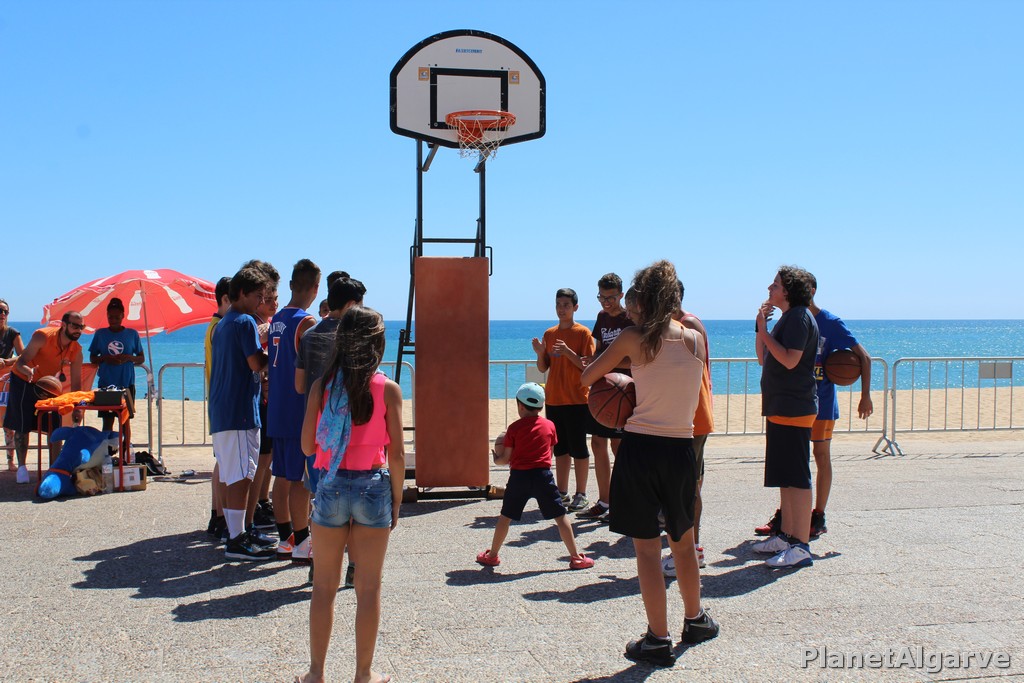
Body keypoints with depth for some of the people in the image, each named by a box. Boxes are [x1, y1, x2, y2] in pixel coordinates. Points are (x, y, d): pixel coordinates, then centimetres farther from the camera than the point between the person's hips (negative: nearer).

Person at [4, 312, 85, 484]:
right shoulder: (42, 337, -28)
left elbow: (76, 383, -8)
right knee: (22, 427, -2)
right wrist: (29, 371, -52)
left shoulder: (76, 350, -14)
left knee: (54, 427, -4)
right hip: (23, 381, -4)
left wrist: (76, 408, -13)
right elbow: (21, 361, -30)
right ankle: (21, 467, 11)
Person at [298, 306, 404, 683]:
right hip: (373, 487, -1)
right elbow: (397, 455, -7)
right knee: (369, 587, 10)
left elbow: (307, 446, -1)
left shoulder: (322, 386, -3)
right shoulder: (388, 389, -8)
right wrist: (396, 502, 4)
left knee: (324, 585, 13)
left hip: (331, 486, 1)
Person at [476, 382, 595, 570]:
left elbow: (506, 459, 1)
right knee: (560, 516, 6)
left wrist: (497, 459, 23)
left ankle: (492, 555, 25)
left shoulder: (514, 428, -1)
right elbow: (549, 452, 12)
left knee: (505, 517, 14)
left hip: (519, 476, 0)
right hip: (542, 475, 0)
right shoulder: (549, 425, 4)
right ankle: (576, 557, 7)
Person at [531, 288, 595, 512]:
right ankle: (562, 494, 17)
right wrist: (540, 353, -9)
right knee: (560, 448, 10)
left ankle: (581, 495, 6)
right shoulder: (549, 334, 11)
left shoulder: (583, 333, -5)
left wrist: (568, 352, -23)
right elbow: (543, 368, 11)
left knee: (578, 448, -1)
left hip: (576, 400, -5)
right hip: (553, 399, 5)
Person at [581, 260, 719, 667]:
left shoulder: (633, 339, -6)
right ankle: (695, 621, 38)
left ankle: (658, 640, 12)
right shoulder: (696, 339, 3)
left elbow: (587, 378, 3)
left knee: (647, 547, 6)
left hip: (640, 447, -4)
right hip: (681, 448, 4)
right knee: (683, 541, 23)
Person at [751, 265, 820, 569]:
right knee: (785, 478, 15)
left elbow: (790, 360, -23)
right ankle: (786, 536, 23)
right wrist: (761, 326, 7)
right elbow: (763, 358, 18)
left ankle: (801, 547, -7)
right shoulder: (787, 318, 18)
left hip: (794, 409, -11)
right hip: (779, 407, 11)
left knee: (796, 478, -9)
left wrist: (764, 331, -16)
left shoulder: (799, 317, -12)